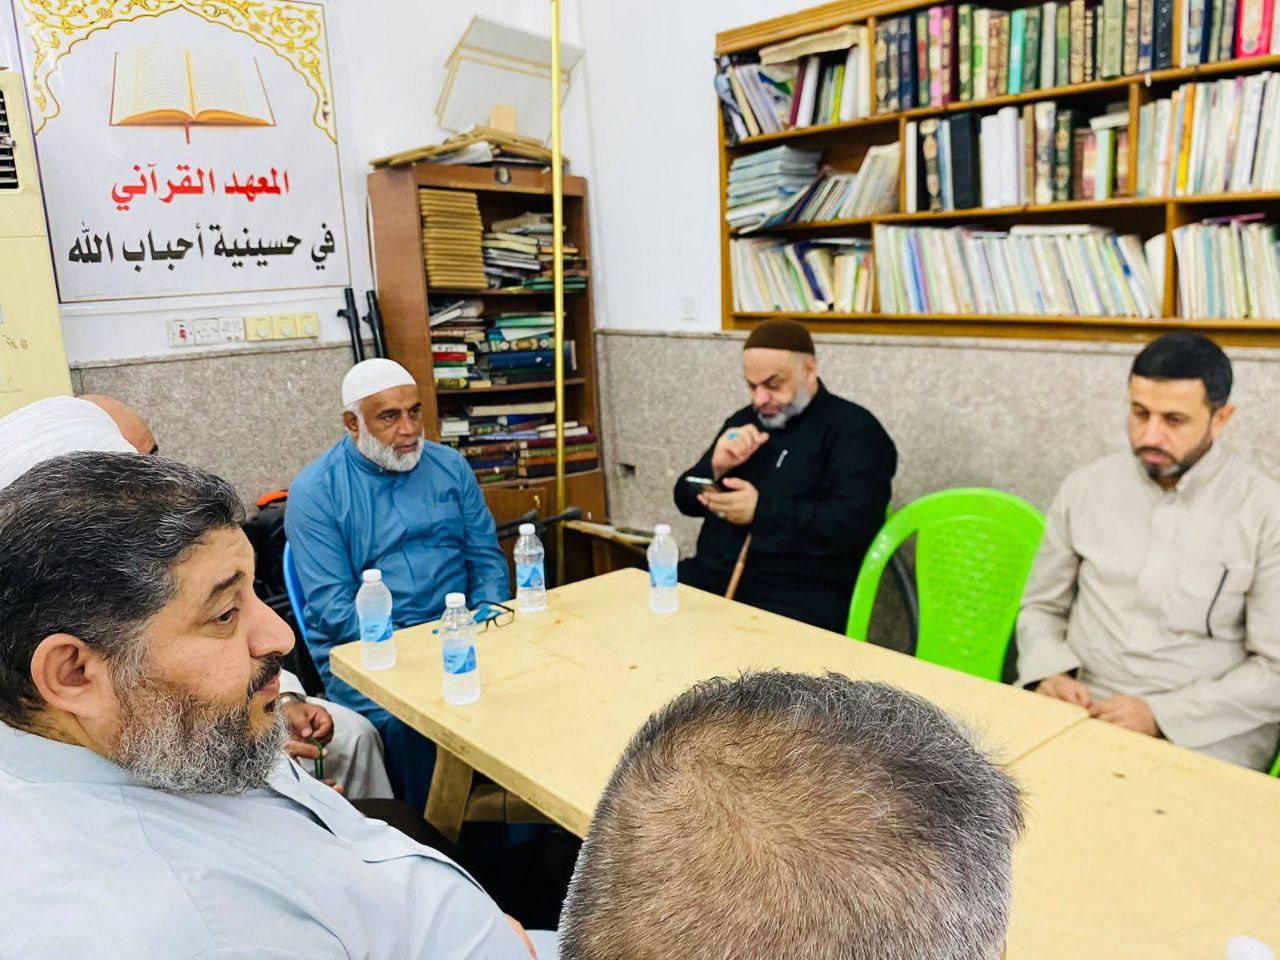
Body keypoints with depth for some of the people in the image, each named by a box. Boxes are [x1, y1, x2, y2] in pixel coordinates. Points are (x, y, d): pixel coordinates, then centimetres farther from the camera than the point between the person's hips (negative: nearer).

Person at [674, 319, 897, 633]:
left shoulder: (853, 428, -1)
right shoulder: (744, 421, 18)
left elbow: (855, 522, -16)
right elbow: (686, 499, 18)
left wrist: (761, 510, -15)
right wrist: (716, 468, -4)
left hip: (800, 595, -6)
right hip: (712, 576, 6)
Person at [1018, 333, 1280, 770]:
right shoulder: (1085, 488, 3)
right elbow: (1042, 606, 11)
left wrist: (1161, 714, -16)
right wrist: (1050, 672, -8)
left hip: (1202, 728, -3)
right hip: (1078, 705, 3)